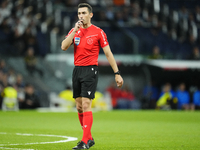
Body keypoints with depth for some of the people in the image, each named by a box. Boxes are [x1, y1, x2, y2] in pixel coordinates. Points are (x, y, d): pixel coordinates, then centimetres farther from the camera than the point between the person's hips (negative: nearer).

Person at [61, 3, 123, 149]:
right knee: (79, 107, 7)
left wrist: (117, 73, -5)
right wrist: (75, 30, -10)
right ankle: (89, 138, 19)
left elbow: (108, 53, -2)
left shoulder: (98, 32, -3)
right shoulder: (74, 31, 10)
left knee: (86, 105, -14)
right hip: (77, 70, 6)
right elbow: (64, 47, -4)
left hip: (90, 70, -6)